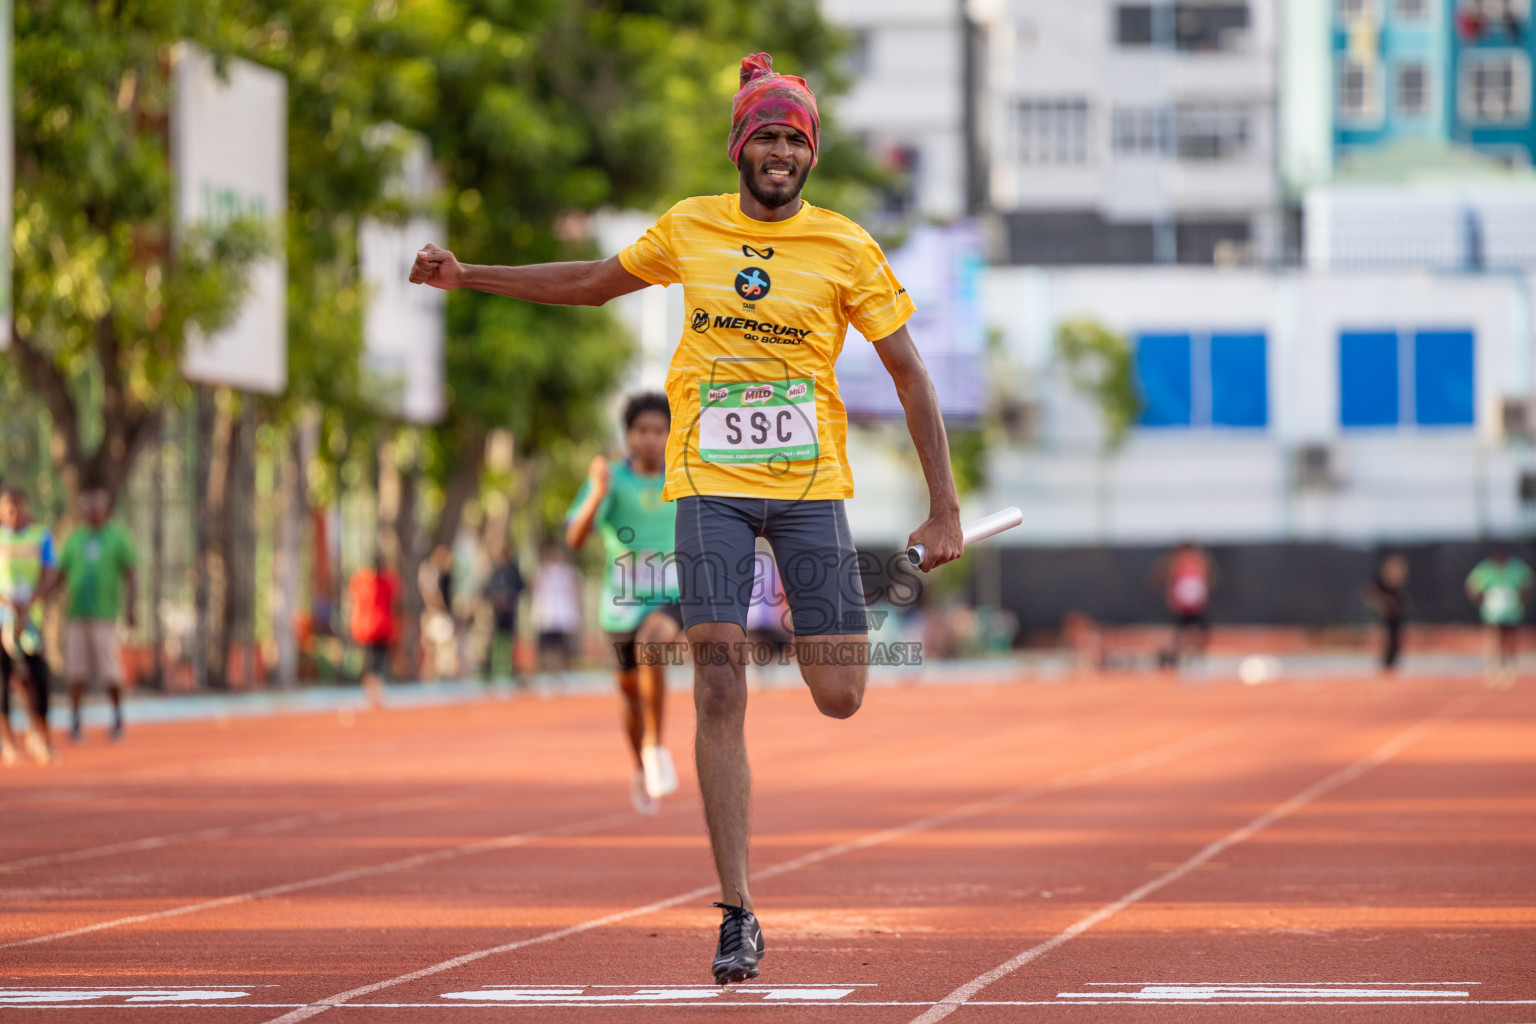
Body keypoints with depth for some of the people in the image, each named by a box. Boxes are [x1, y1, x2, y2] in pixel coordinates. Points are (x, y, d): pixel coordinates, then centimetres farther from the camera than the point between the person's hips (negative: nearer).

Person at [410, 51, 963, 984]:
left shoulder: (847, 249, 0)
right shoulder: (689, 229, 7)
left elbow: (911, 375, 3)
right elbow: (594, 284, 24)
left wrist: (945, 507, -2)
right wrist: (469, 277, 20)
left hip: (811, 483, -1)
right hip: (712, 483, 1)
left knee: (839, 699, -5)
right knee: (719, 691, -10)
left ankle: (811, 632, 34)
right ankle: (739, 916, -6)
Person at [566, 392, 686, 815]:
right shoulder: (612, 480, -7)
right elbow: (574, 538, -19)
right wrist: (597, 495, -33)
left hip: (672, 597, -1)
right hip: (623, 602, 1)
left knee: (651, 643, -34)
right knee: (633, 693, 15)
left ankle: (655, 745, -24)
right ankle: (641, 769, 43)